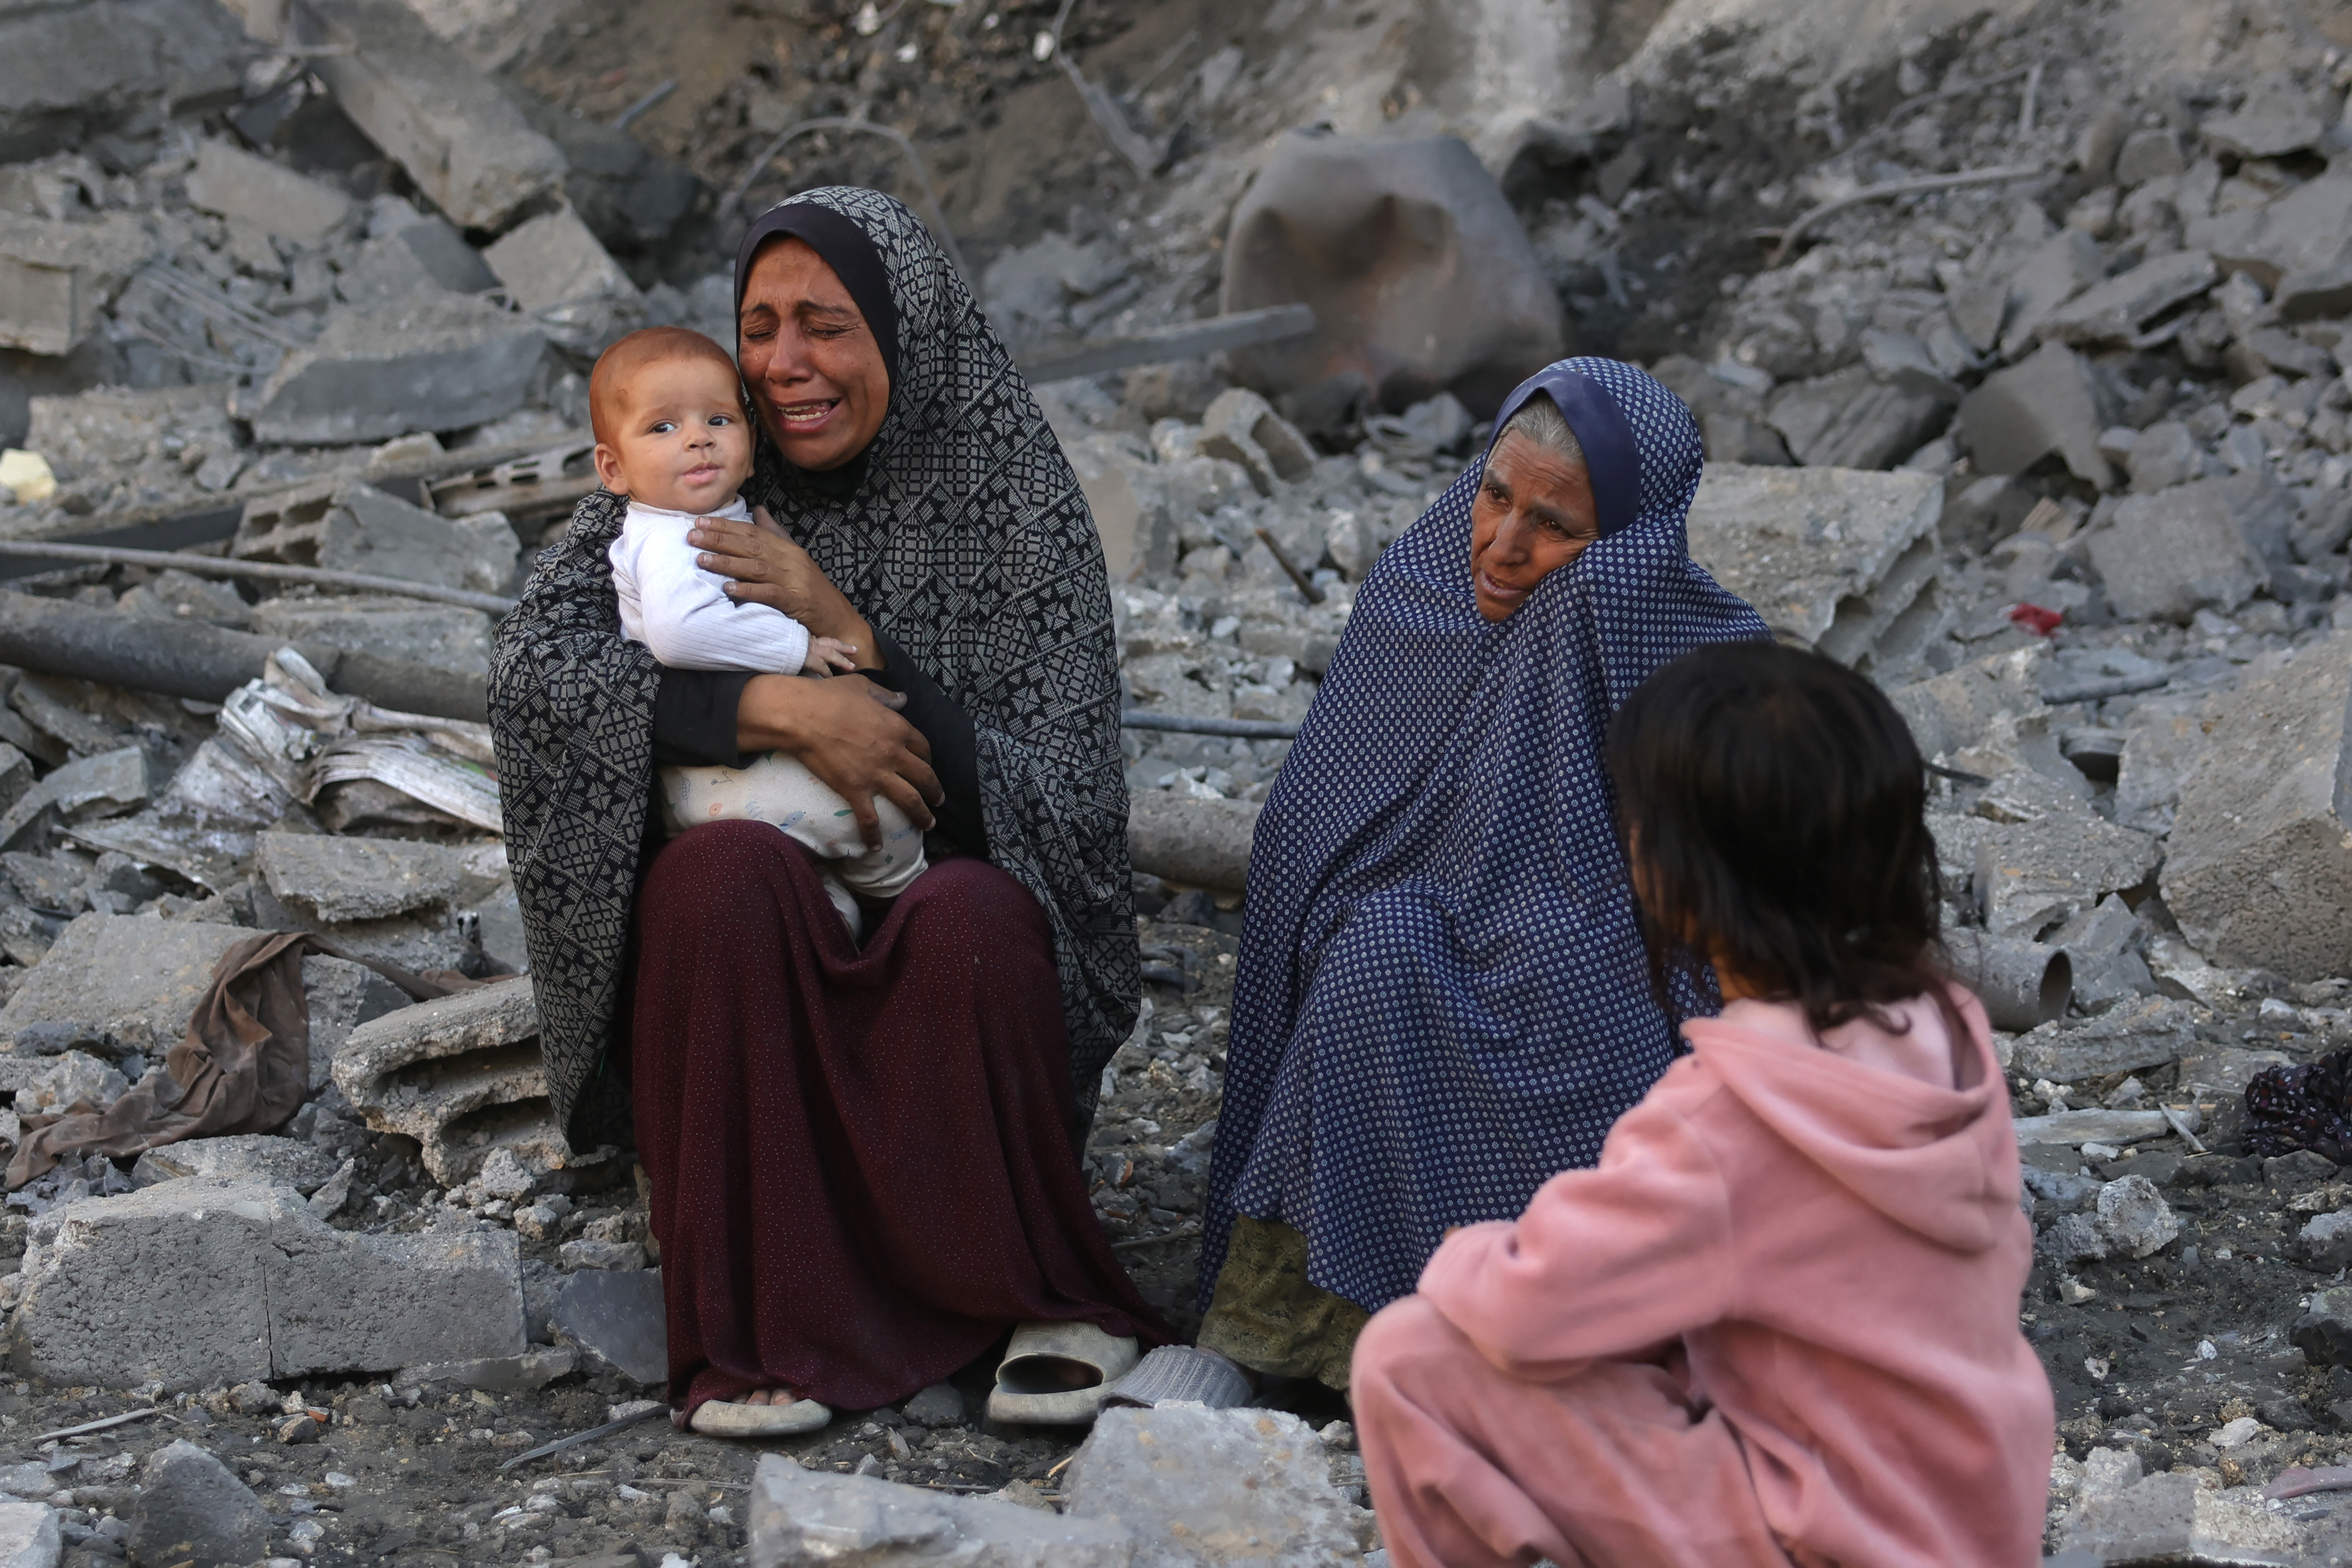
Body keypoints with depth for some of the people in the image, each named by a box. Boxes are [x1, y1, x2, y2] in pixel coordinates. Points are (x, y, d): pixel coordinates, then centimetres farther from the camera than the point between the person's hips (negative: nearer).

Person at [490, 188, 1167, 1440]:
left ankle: (1052, 1301, -12)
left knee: (972, 920, -34)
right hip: (738, 959, 1)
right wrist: (779, 708, -26)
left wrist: (847, 634, -19)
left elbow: (1051, 790, -11)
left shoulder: (1017, 503, -3)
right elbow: (532, 667, -14)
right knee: (727, 875, -32)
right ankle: (756, 1332, -25)